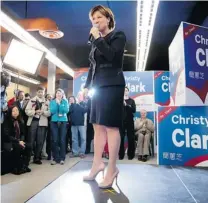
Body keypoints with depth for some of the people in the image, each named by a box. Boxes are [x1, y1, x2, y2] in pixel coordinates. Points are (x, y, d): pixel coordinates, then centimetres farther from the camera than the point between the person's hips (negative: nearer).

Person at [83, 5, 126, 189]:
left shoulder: (118, 36, 3)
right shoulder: (96, 41, 20)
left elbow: (111, 55, -16)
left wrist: (98, 38, -7)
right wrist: (87, 86, 14)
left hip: (112, 85, -7)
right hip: (98, 86, 7)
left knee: (111, 126, -7)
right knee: (98, 126, 8)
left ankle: (112, 168, 3)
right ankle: (97, 163, 19)